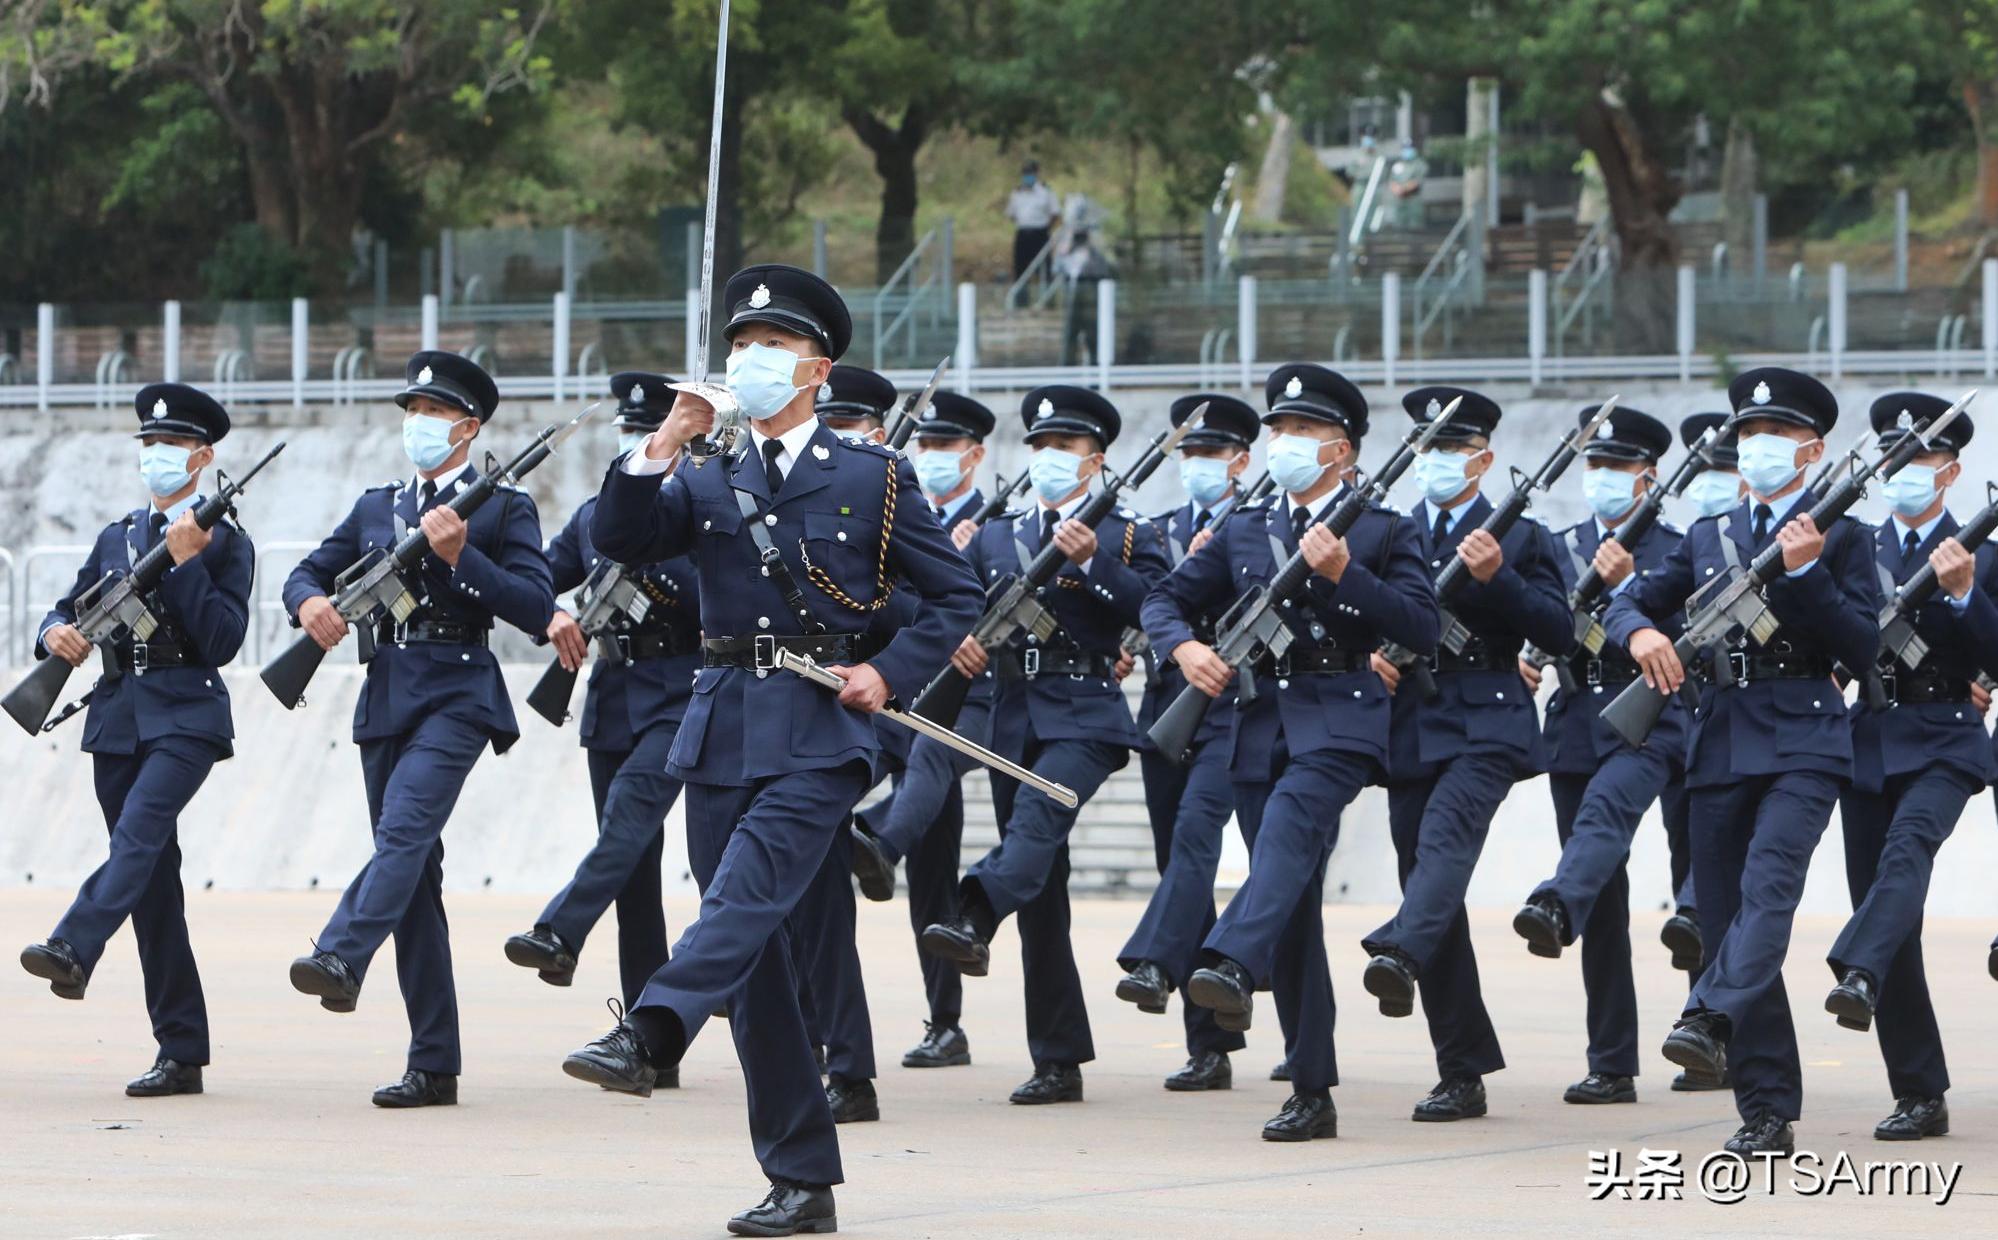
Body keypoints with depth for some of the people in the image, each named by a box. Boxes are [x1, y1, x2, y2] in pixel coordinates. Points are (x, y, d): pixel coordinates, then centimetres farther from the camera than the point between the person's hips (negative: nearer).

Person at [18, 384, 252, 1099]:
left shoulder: (225, 542, 2)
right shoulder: (115, 539, 18)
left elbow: (224, 641, -8)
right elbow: (70, 609, 18)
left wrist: (187, 562, -14)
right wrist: (57, 633, -5)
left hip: (185, 717, -5)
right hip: (117, 717, 5)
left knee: (139, 832, -30)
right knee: (152, 877, 2)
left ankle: (73, 949, -50)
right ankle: (181, 1054, 3)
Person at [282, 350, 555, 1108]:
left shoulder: (504, 508, 3)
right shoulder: (376, 507, 19)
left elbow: (537, 607, -6)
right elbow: (309, 570, 20)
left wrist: (461, 557, -16)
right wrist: (310, 602, -3)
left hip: (457, 695, -5)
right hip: (386, 696, 6)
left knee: (404, 829, -28)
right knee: (414, 871, 3)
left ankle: (341, 957, -48)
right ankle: (434, 1065, 5)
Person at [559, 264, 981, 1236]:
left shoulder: (873, 477, 5)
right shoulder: (704, 481, 14)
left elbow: (955, 596, 8)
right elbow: (617, 538, -1)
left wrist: (888, 673, -6)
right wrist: (664, 444, -11)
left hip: (820, 733, -4)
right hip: (721, 734, 4)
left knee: (747, 893, -27)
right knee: (755, 954, 2)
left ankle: (649, 1035, -46)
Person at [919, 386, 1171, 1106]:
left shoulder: (1127, 536, 7)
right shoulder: (995, 538, 20)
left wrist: (1093, 561, -18)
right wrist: (956, 639, -7)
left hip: (1086, 716, -4)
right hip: (1013, 720, 4)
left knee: (1039, 812, -36)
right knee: (1040, 903, 3)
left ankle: (975, 919, -59)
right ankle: (1059, 1062, 6)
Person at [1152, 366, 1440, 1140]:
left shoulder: (1380, 532, 5)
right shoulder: (1245, 534, 18)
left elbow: (1421, 627, -6)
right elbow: (1166, 599, 20)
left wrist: (1344, 573, -16)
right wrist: (1182, 645, -2)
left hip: (1339, 723, -5)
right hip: (1261, 723, 5)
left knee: (1290, 821, -36)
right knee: (1292, 909, 2)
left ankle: (1232, 964, -59)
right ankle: (1312, 1092, 5)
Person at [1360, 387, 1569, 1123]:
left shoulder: (1519, 537, 6)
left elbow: (1557, 632, -3)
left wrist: (1496, 577, -17)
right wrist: (1371, 653, -2)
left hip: (1484, 725, -5)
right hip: (1409, 727, 5)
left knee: (1446, 835, -33)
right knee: (1433, 893, 3)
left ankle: (1400, 953, -58)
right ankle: (1462, 1074, 8)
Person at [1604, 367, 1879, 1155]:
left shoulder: (1842, 536, 5)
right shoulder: (1707, 540, 19)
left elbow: (1863, 647, -4)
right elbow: (1629, 603, 15)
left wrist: (1806, 571, -15)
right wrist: (1641, 632, -8)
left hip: (1803, 741, -5)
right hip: (1720, 745, 5)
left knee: (1767, 882, -28)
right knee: (1724, 916, 1)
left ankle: (1712, 1019, -45)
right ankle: (1767, 1111, 4)